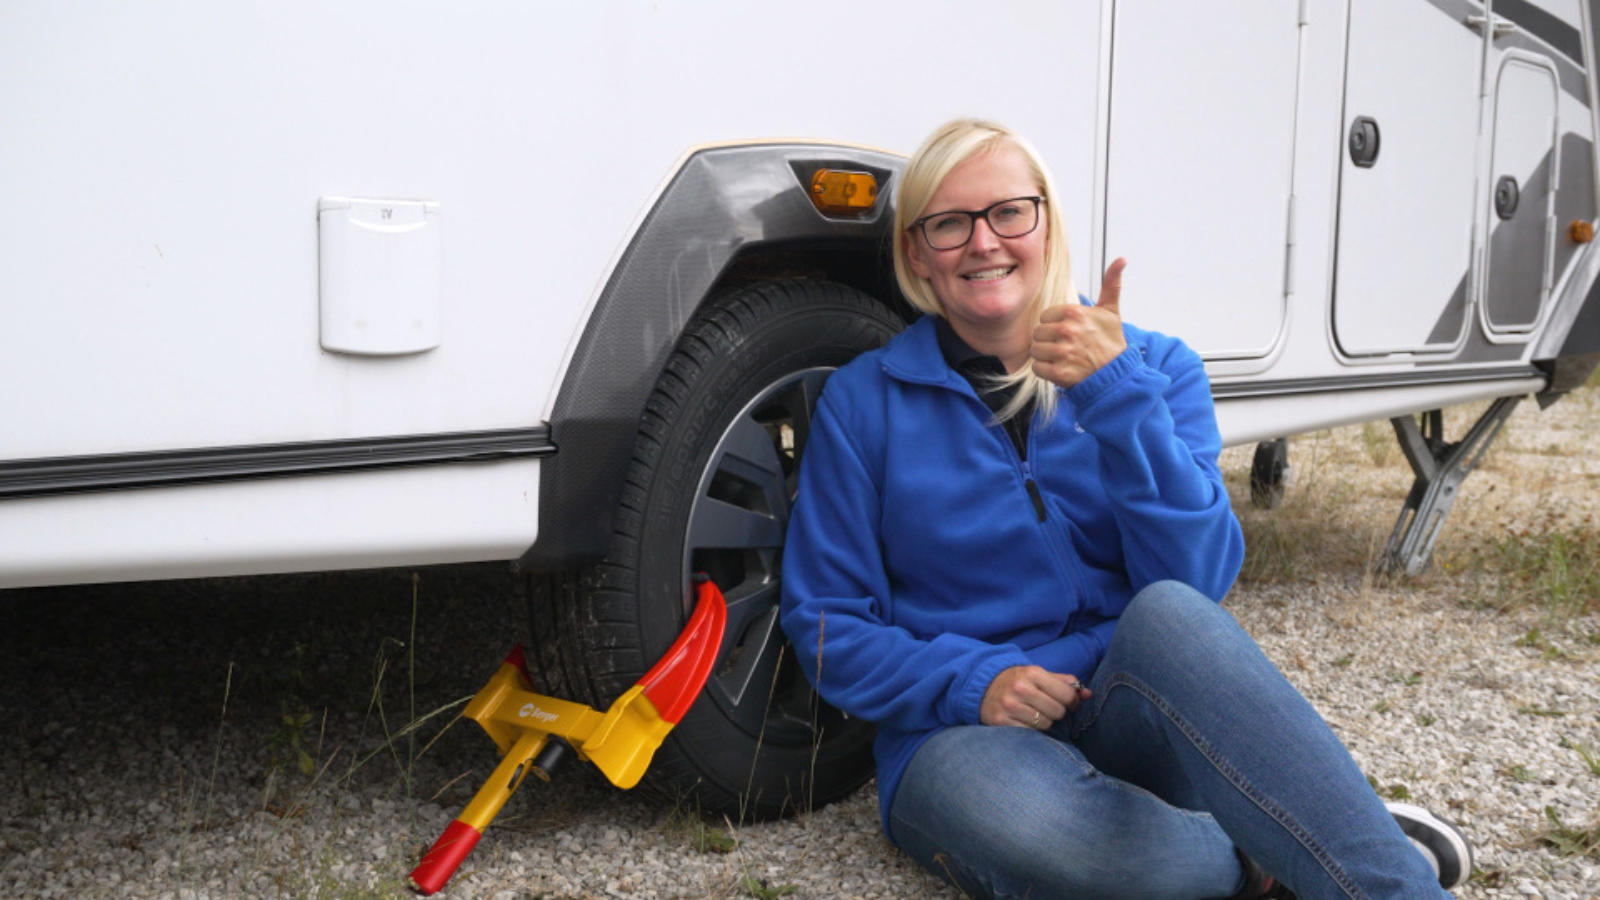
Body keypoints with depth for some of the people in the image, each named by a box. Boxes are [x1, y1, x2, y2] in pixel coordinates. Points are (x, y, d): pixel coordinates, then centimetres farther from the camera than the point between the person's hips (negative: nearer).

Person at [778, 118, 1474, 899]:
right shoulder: (862, 403, 2)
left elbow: (1197, 582, -9)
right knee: (1010, 813, -38)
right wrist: (969, 682, -16)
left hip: (1141, 716, 1)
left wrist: (1117, 395, -19)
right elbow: (828, 626, 1)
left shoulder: (1151, 366, 5)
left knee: (1166, 614, -35)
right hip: (966, 734, 0)